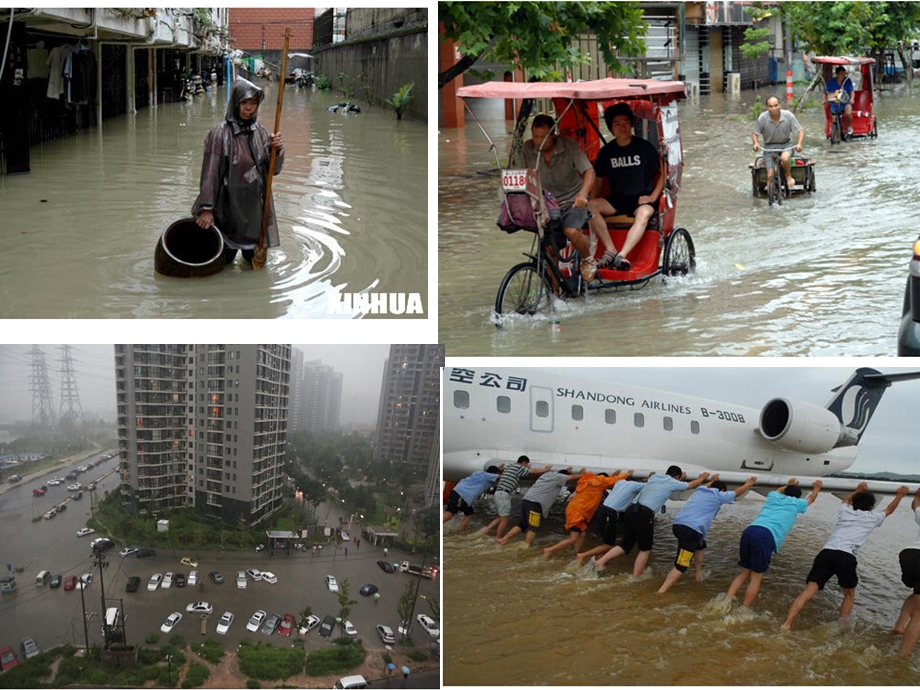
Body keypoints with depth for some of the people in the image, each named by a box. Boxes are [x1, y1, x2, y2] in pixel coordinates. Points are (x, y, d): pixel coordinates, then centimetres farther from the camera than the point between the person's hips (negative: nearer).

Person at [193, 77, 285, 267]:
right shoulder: (221, 134, -14)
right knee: (224, 260, 6)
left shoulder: (260, 132, 2)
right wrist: (206, 209, -16)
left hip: (257, 204, 4)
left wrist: (277, 150, -19)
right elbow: (210, 173, -14)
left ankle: (250, 253, 43)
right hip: (230, 204, -4)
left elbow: (274, 169, 2)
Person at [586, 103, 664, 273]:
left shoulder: (644, 147, 1)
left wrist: (653, 197, -9)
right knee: (590, 207, -24)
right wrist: (592, 201, -2)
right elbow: (598, 178, 16)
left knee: (643, 214, -38)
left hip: (641, 199, -3)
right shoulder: (606, 152, 9)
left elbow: (663, 172, 5)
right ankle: (610, 250, -28)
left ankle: (622, 255, -48)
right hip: (616, 200, 3)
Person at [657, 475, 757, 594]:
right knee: (680, 567, -11)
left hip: (678, 524, 8)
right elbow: (737, 492, 24)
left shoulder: (700, 490, 23)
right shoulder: (718, 495, 7)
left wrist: (712, 481, 68)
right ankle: (660, 594, -20)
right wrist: (748, 484, 41)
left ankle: (699, 576, 43)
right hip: (691, 530, -8)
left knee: (700, 545, 36)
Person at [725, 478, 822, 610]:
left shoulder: (773, 496, 29)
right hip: (766, 536, -5)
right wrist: (816, 488, 63)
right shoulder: (796, 503, 19)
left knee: (744, 572, 16)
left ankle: (727, 600, 1)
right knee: (756, 577, 1)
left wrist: (790, 485, 75)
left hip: (749, 530, 5)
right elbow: (811, 498, 43)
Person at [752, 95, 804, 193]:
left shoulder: (788, 115, -14)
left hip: (786, 144, -1)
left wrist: (799, 144, -26)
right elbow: (754, 133, -2)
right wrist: (755, 143, -23)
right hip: (769, 146, 1)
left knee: (785, 157, -36)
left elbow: (800, 131, -8)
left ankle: (788, 176, -5)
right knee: (770, 175, -10)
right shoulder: (763, 118, -15)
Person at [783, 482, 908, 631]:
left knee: (808, 592, -7)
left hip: (825, 552, 3)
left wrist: (858, 490, 68)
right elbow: (889, 510, 44)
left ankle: (786, 626, -21)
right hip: (846, 556, -3)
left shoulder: (845, 511, 29)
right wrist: (899, 495, 58)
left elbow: (846, 500, 56)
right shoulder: (872, 517, 21)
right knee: (850, 594, 23)